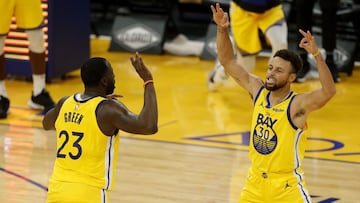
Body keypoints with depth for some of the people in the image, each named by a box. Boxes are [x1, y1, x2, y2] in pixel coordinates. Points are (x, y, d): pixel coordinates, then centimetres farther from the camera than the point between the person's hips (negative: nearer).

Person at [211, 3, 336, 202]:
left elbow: (329, 92, -38)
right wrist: (222, 30, -12)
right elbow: (228, 62, 2)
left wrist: (316, 54, -48)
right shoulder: (258, 90, -2)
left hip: (286, 186, -6)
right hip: (255, 181, 6)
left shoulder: (298, 104, -19)